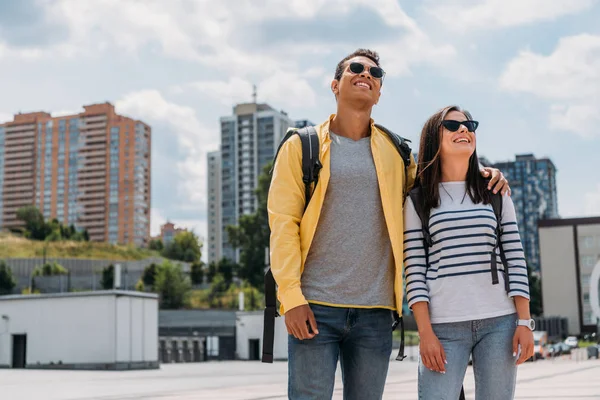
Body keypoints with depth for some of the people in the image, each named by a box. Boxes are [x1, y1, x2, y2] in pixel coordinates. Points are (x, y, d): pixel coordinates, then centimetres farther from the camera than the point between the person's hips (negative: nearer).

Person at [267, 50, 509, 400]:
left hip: (375, 312, 3)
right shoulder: (302, 146, 5)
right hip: (315, 306, -3)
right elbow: (283, 222, -1)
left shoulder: (395, 152, 13)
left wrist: (479, 174, 6)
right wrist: (292, 296, -12)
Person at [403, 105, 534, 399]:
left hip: (500, 321, 2)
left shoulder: (496, 193, 12)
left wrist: (524, 322, 1)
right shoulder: (417, 200, 5)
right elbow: (414, 271, 0)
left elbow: (515, 261, 8)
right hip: (444, 325, -2)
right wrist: (425, 332, -8)